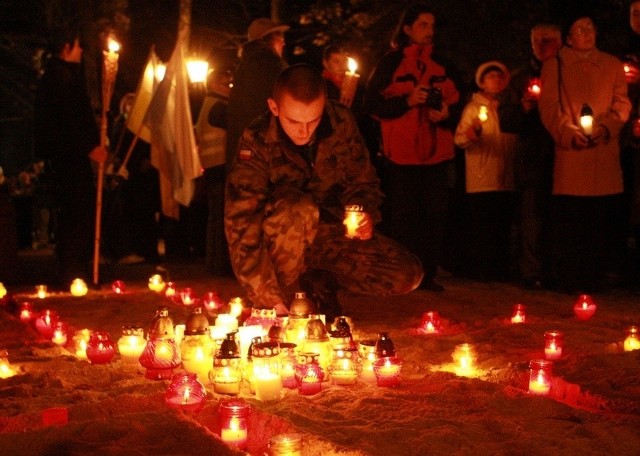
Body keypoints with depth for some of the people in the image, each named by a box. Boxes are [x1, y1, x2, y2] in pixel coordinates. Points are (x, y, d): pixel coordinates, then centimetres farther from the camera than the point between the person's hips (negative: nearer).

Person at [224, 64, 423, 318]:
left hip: (330, 233, 4)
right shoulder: (257, 142, -22)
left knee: (407, 276, -16)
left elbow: (362, 181, 5)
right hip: (277, 239, -4)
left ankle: (320, 284, 5)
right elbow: (241, 227, -29)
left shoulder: (341, 122, -11)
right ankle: (282, 295, -16)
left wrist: (366, 215, -18)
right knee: (300, 211, -38)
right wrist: (268, 298, -36)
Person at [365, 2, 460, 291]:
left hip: (436, 155, 3)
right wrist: (407, 101, -16)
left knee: (435, 216, 0)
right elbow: (373, 104, -3)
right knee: (403, 217, -2)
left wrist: (446, 114, -4)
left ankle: (427, 274, 8)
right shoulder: (390, 64, 3)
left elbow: (457, 104, 19)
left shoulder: (442, 65, 14)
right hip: (402, 155, -3)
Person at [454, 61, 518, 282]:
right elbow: (459, 139, -11)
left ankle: (499, 270, 14)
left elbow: (515, 141, 24)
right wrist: (470, 133, -31)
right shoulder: (473, 108, 2)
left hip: (505, 181, 5)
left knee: (502, 228, 7)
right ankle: (479, 270, 1)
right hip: (481, 181, -5)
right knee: (480, 229, -6)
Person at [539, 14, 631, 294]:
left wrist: (607, 126, -9)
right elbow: (549, 107, 3)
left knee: (603, 220, -4)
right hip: (570, 155, -2)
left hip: (605, 153, 2)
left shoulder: (612, 65, 18)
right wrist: (569, 132, -13)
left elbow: (621, 103, 11)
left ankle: (595, 278, 3)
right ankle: (569, 279, -2)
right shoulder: (554, 66, 11)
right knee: (570, 221, -7)